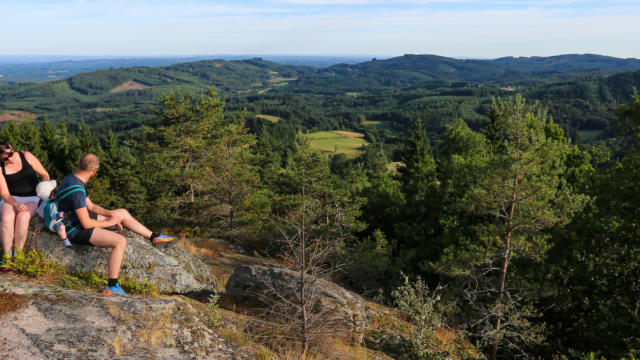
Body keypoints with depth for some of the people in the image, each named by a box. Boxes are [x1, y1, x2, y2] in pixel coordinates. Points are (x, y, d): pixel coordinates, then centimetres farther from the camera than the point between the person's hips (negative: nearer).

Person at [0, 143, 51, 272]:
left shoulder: (26, 156, -7)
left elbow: (44, 174, 0)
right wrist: (16, 204, -27)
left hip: (31, 198, -1)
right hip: (11, 199, 1)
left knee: (22, 218, -32)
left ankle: (17, 254, -19)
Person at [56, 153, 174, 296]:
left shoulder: (74, 180, 4)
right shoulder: (76, 190, -29)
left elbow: (90, 206, 13)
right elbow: (86, 224, -28)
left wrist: (111, 214, -1)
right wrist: (109, 222, -12)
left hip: (79, 220, 10)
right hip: (76, 231, -10)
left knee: (123, 213, 14)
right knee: (120, 241, -25)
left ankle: (154, 237, 26)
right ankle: (111, 287, -18)